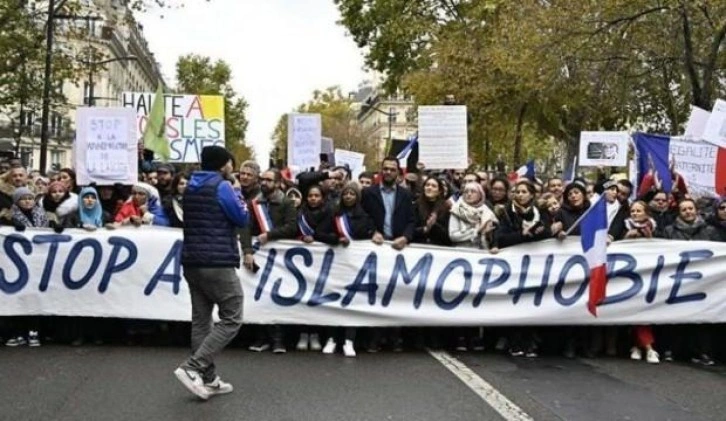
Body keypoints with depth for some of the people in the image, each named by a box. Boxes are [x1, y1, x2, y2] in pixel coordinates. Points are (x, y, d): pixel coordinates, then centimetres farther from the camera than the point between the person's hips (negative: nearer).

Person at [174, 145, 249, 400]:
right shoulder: (222, 186, -10)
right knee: (231, 320, -2)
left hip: (192, 262, 9)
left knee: (201, 320, 9)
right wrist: (238, 195, 11)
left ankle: (208, 379, 12)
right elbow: (242, 219, -5)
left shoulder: (191, 187, 15)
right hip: (218, 263, -9)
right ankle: (192, 367, -11)